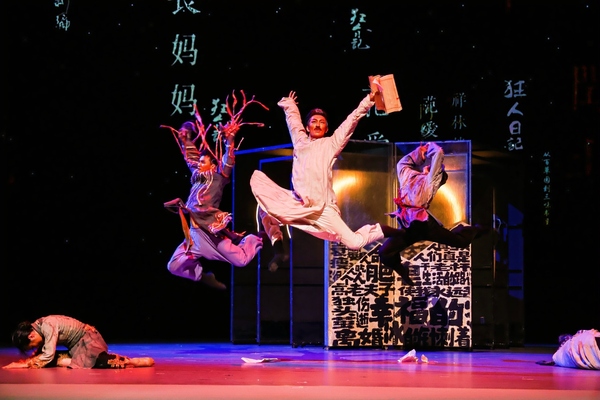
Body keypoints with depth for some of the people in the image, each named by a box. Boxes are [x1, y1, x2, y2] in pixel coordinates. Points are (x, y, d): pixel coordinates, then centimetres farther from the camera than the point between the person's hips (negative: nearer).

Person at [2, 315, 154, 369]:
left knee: (100, 362, -31)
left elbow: (48, 356, -25)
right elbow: (41, 352, 11)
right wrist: (27, 361, -5)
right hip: (77, 345, 10)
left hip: (88, 339, -10)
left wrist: (26, 364, -22)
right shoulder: (37, 327, 2)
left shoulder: (48, 326, -25)